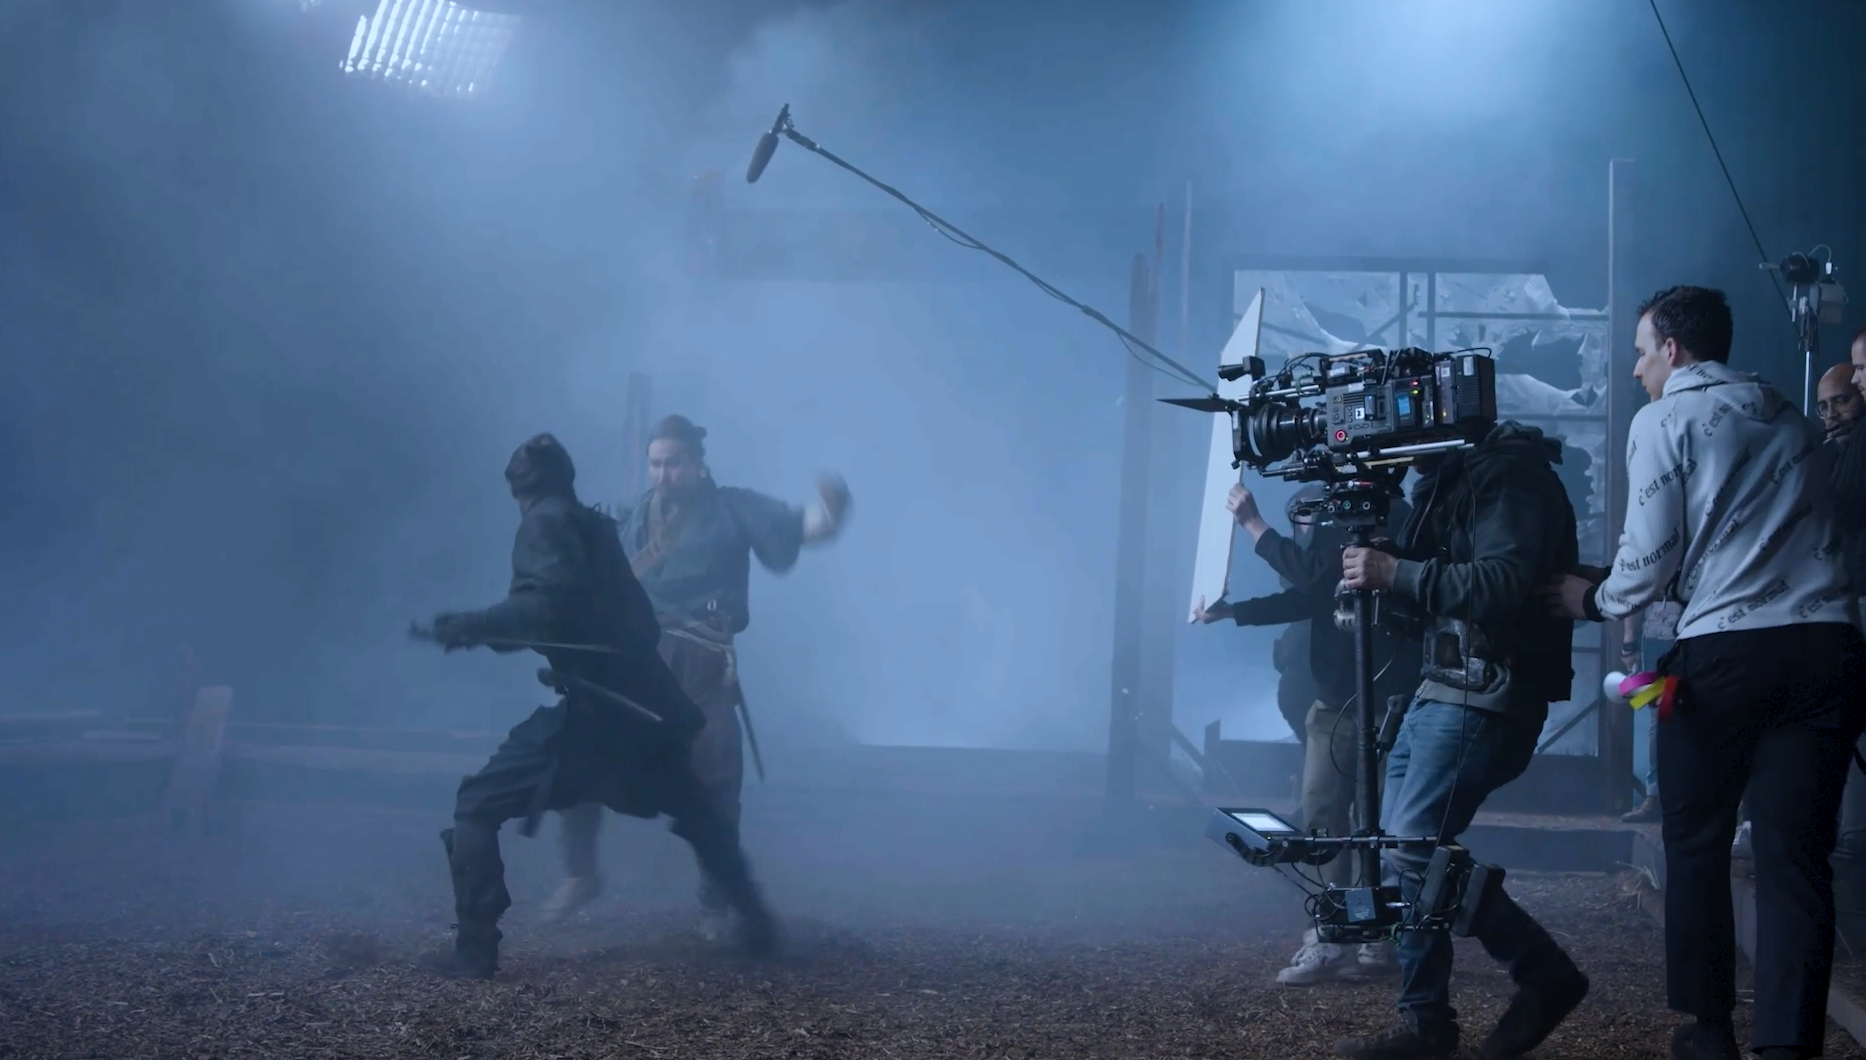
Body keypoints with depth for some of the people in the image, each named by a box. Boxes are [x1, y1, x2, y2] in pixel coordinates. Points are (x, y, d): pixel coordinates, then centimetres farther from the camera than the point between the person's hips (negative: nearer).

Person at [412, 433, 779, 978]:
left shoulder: (546, 523, -4)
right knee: (695, 813, 29)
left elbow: (543, 607, -21)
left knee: (476, 808, -1)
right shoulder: (598, 528, 20)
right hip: (640, 703, 8)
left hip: (590, 709, -8)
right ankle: (756, 921, 31)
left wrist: (469, 625, -16)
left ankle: (475, 950, -7)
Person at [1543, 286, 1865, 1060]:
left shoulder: (1664, 420, 4)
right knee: (1794, 853, 1)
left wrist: (1595, 599, 20)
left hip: (1724, 649, -4)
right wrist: (1627, 582, 34)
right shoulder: (1783, 415, 22)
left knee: (1697, 845, 12)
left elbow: (1651, 560, 0)